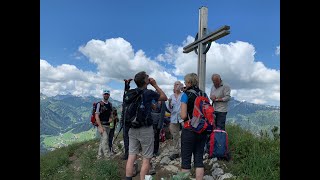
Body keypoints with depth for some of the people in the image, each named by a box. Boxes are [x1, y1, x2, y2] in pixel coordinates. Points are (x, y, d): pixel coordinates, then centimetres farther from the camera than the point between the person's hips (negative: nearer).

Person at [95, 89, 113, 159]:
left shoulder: (110, 104, 11)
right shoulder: (99, 104, -8)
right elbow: (97, 116, -13)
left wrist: (111, 118, 0)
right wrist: (100, 127, -20)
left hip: (107, 125, 6)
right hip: (101, 125, -6)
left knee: (103, 140, 10)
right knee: (105, 138, -21)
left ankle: (99, 155, 19)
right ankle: (107, 154, -19)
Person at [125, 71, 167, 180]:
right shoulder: (148, 93, -11)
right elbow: (164, 97, 4)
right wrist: (155, 85, 6)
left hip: (132, 129, 6)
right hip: (145, 129, -6)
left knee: (131, 157, 8)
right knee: (146, 159, 3)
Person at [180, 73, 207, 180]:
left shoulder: (186, 95, -10)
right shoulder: (204, 94, 6)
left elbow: (183, 116, -14)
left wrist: (180, 113, 6)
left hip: (189, 130, -5)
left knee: (186, 159, 6)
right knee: (199, 159, 12)